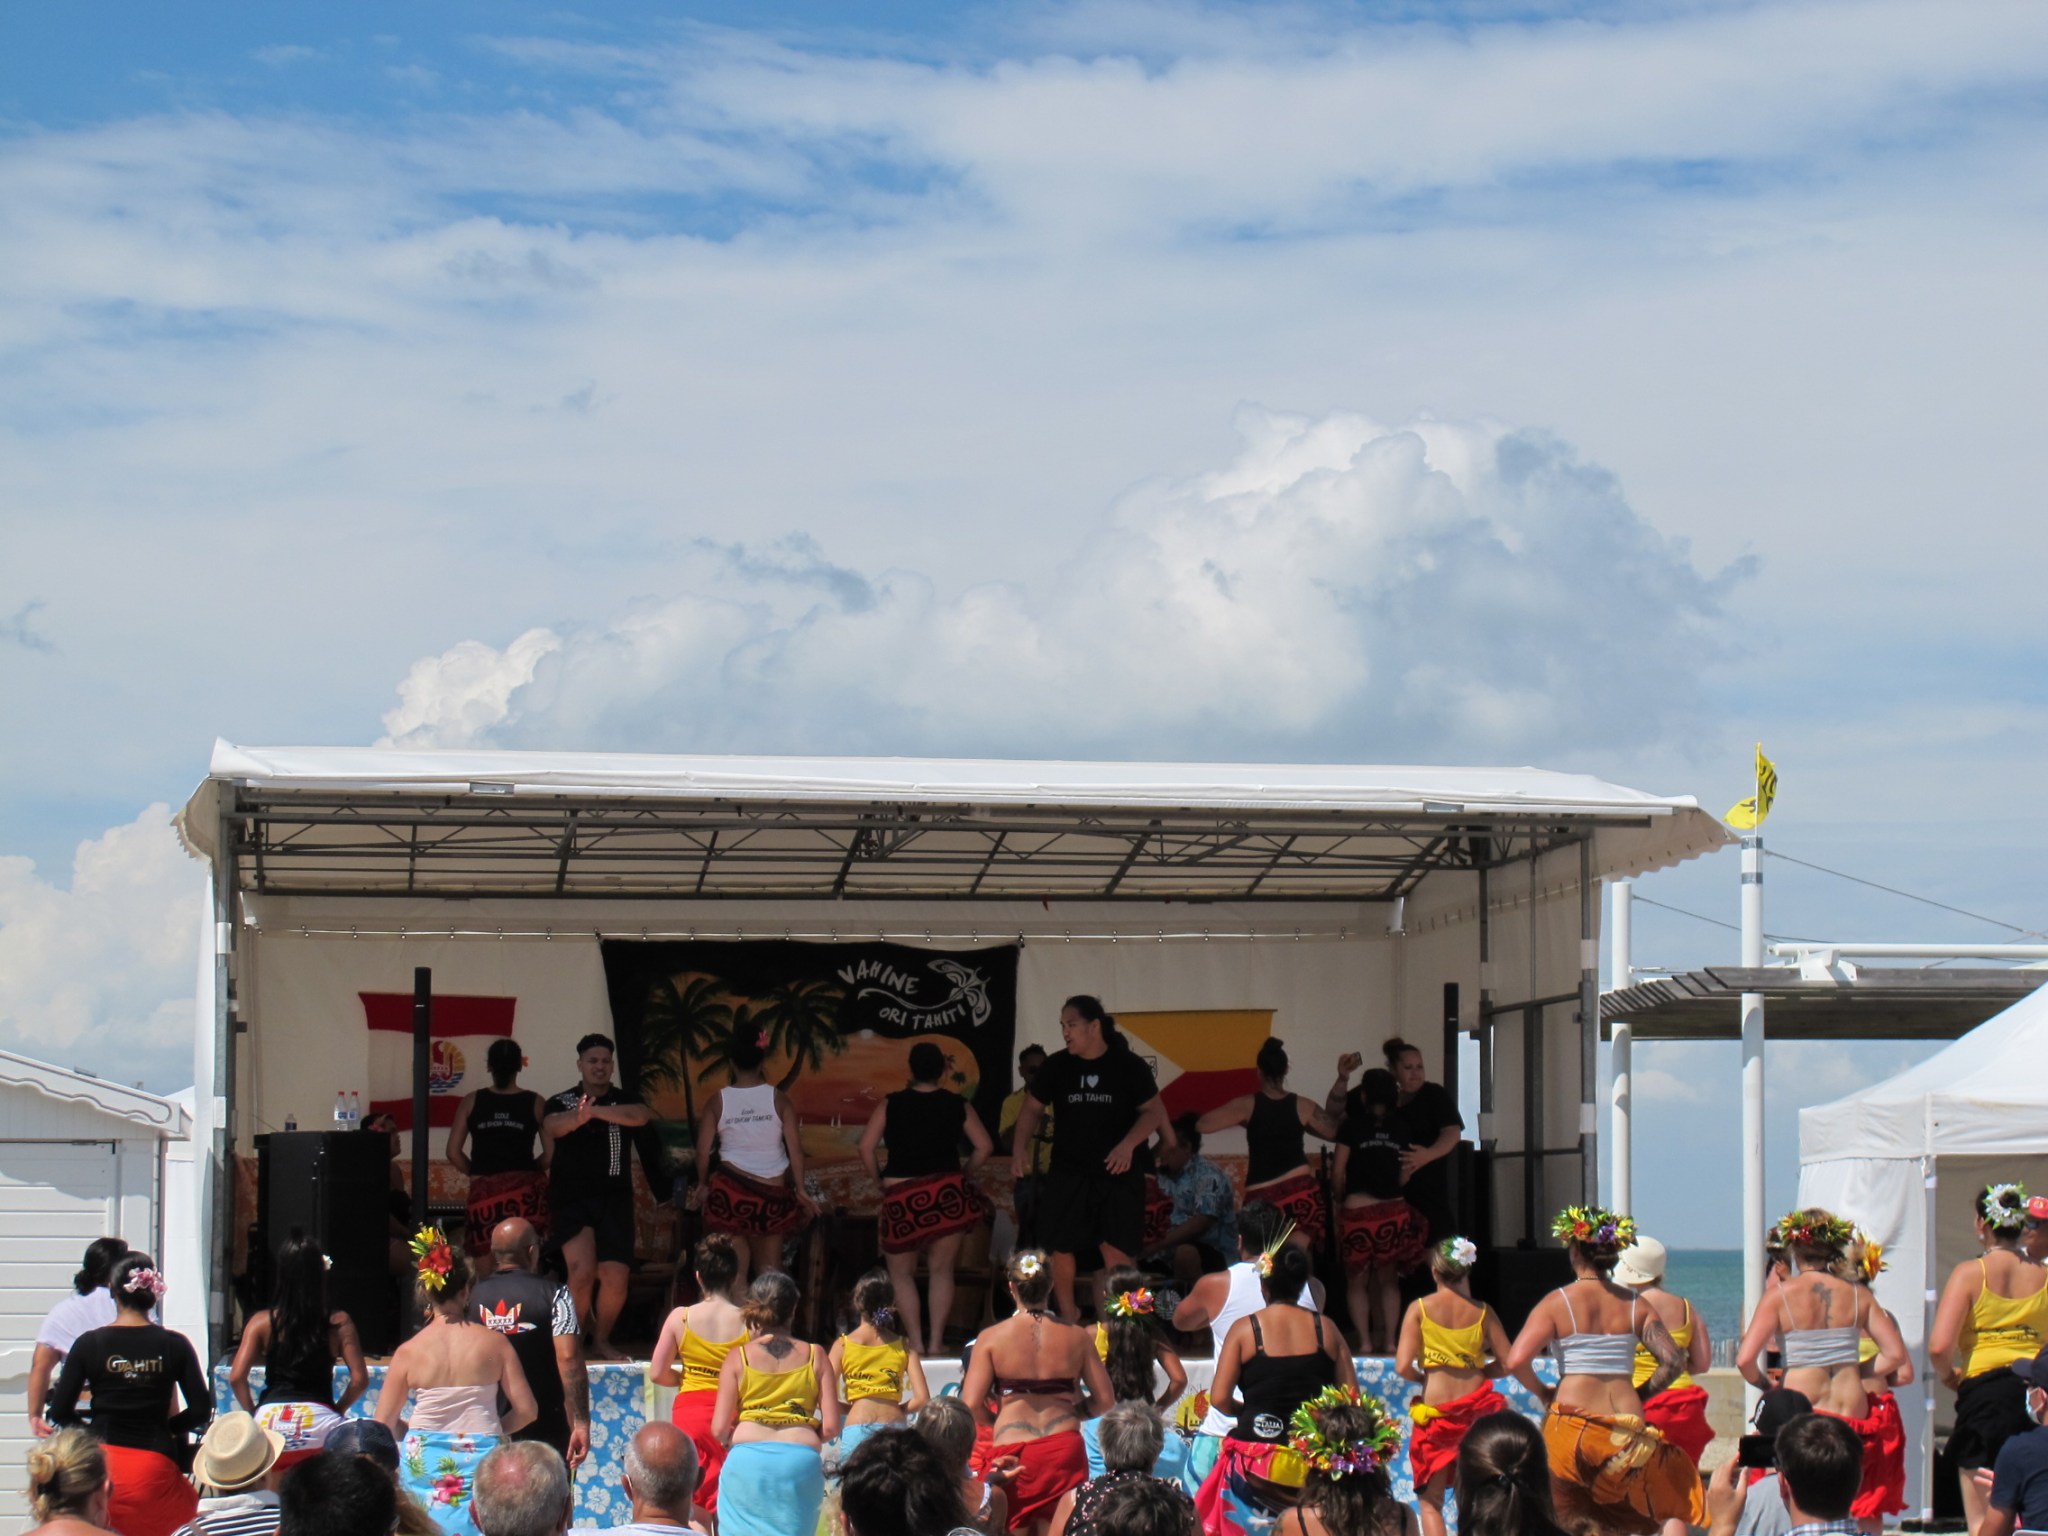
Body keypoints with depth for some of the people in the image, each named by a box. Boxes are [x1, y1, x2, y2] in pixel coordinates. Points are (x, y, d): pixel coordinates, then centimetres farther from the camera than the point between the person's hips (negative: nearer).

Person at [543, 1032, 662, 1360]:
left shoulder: (626, 1100, 7)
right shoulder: (562, 1102, 3)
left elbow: (641, 1116, -16)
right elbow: (551, 1128, -19)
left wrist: (595, 1111, -30)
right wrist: (577, 1117, -42)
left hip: (614, 1200, 2)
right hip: (571, 1198, -2)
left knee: (616, 1277, -4)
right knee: (582, 1271, -18)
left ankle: (602, 1341, 20)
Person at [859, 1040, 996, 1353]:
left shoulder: (891, 1104, -2)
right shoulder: (956, 1105, 2)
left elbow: (866, 1148, -6)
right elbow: (984, 1146, 4)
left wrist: (880, 1180, 8)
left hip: (902, 1198, -1)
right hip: (948, 1195, 1)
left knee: (901, 1274, 12)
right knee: (941, 1270, 12)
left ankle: (915, 1343, 3)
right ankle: (936, 1343, 7)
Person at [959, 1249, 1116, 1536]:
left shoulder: (991, 1338, -2)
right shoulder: (1077, 1337, 3)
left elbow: (972, 1406, -7)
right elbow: (1105, 1402, 5)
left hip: (1012, 1449, -2)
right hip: (1065, 1449, 2)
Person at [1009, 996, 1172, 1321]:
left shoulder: (1128, 1065, -3)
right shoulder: (1057, 1066, 4)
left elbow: (1154, 1111, -3)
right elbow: (1032, 1108, 11)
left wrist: (1128, 1145, -19)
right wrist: (1021, 1146, -6)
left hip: (1117, 1171, -2)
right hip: (1068, 1171, 2)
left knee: (1115, 1247, -10)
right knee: (1061, 1246, 0)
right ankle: (1068, 1314, 19)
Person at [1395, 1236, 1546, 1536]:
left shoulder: (1419, 1309, -3)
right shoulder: (1481, 1311, 2)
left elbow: (1403, 1366, -10)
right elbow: (1508, 1363, 1)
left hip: (1436, 1410, -2)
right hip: (1477, 1407, 2)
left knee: (1431, 1501, 5)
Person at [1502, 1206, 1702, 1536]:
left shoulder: (1558, 1302, -2)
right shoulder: (1635, 1305, 6)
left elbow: (1516, 1360, -12)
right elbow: (1674, 1361, -1)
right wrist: (1640, 1397, 11)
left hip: (1572, 1425, -2)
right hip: (1626, 1431, 3)